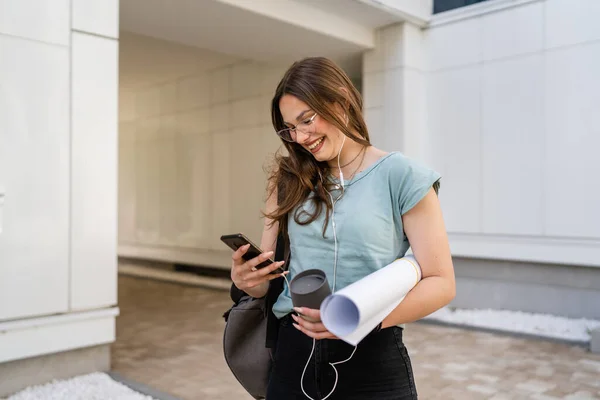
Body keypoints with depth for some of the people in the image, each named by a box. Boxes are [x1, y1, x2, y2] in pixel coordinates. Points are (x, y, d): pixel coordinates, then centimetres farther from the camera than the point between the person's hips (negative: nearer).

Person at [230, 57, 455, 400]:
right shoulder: (290, 181, 6)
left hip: (373, 361, -4)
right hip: (293, 356, 4)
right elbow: (266, 278, 9)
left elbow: (440, 282, -8)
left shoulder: (401, 176, -7)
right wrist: (245, 279, -14)